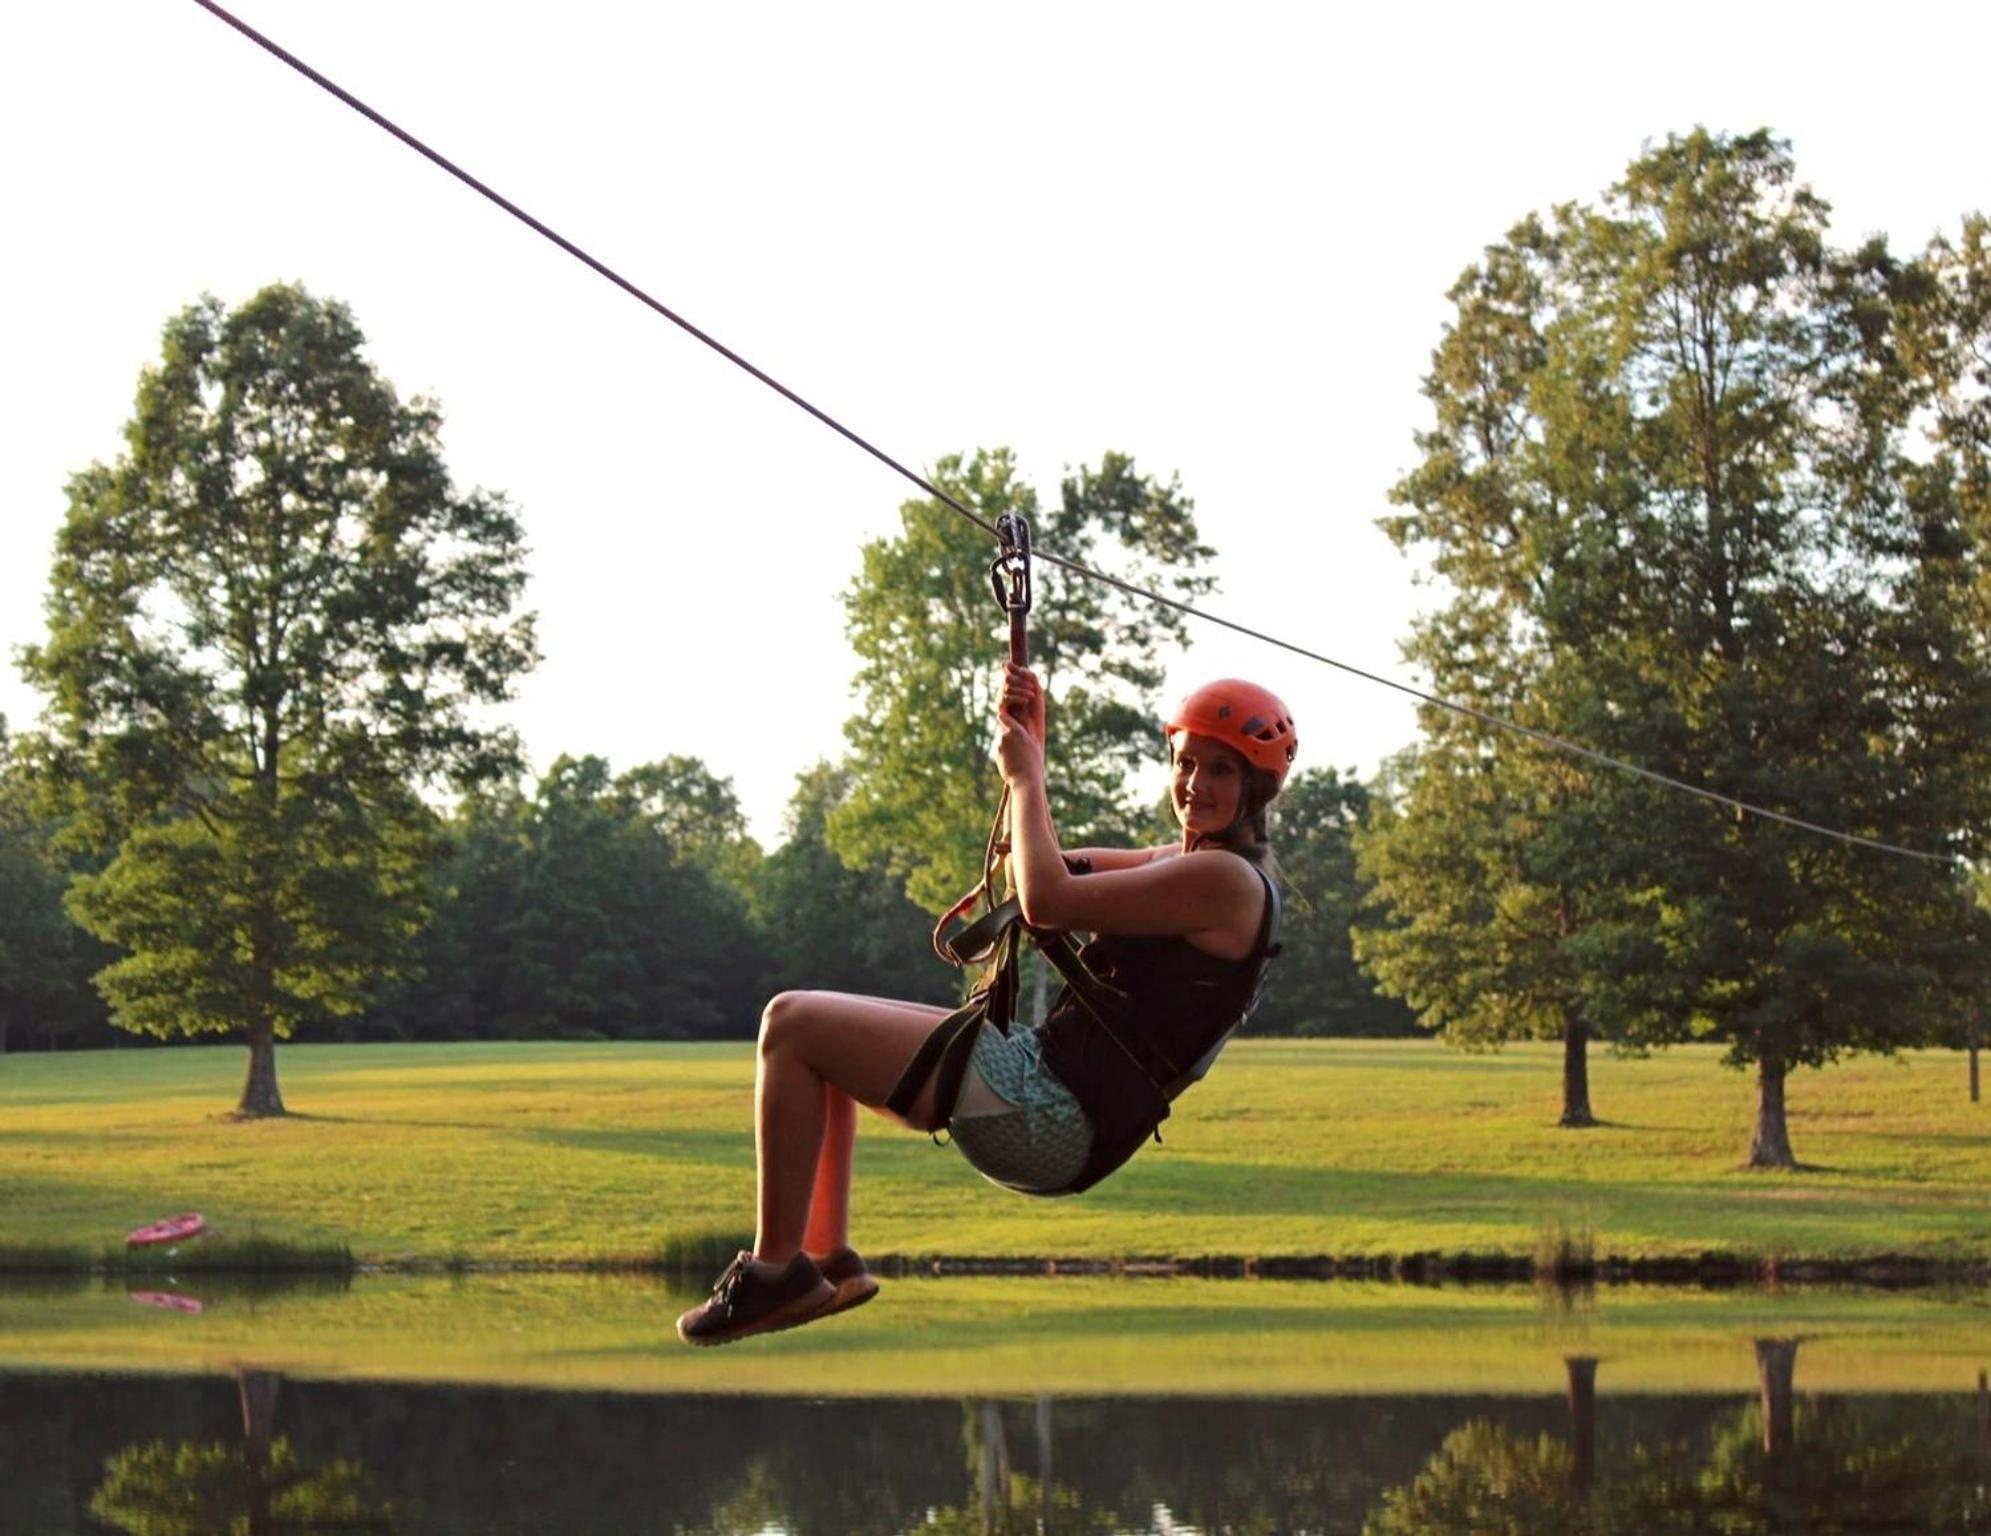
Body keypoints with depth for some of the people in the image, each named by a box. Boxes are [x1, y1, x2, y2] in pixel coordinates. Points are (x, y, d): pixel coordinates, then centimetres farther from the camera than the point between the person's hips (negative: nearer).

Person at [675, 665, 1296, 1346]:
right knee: (814, 1034, 21)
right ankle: (828, 1258, 14)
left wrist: (1026, 775, -7)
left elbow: (1046, 901, -21)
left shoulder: (1227, 880, -14)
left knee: (793, 1024, -10)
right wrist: (1025, 741, 14)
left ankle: (775, 1269, -7)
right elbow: (1050, 871, 26)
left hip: (1054, 1115, -11)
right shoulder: (1192, 863, 17)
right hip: (1056, 1103, 11)